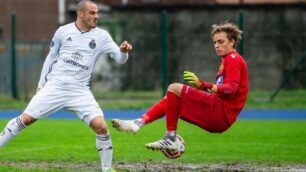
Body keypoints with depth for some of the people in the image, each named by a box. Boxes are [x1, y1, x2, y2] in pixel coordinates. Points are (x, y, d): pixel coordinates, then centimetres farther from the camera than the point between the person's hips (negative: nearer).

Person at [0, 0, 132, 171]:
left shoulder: (101, 36, 1)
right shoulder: (63, 31, 2)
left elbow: (120, 58, -4)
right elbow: (51, 57, 13)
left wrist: (123, 51, -27)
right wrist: (41, 84, 12)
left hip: (80, 91, 0)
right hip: (55, 86, 0)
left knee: (101, 127, -16)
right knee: (25, 119, -5)